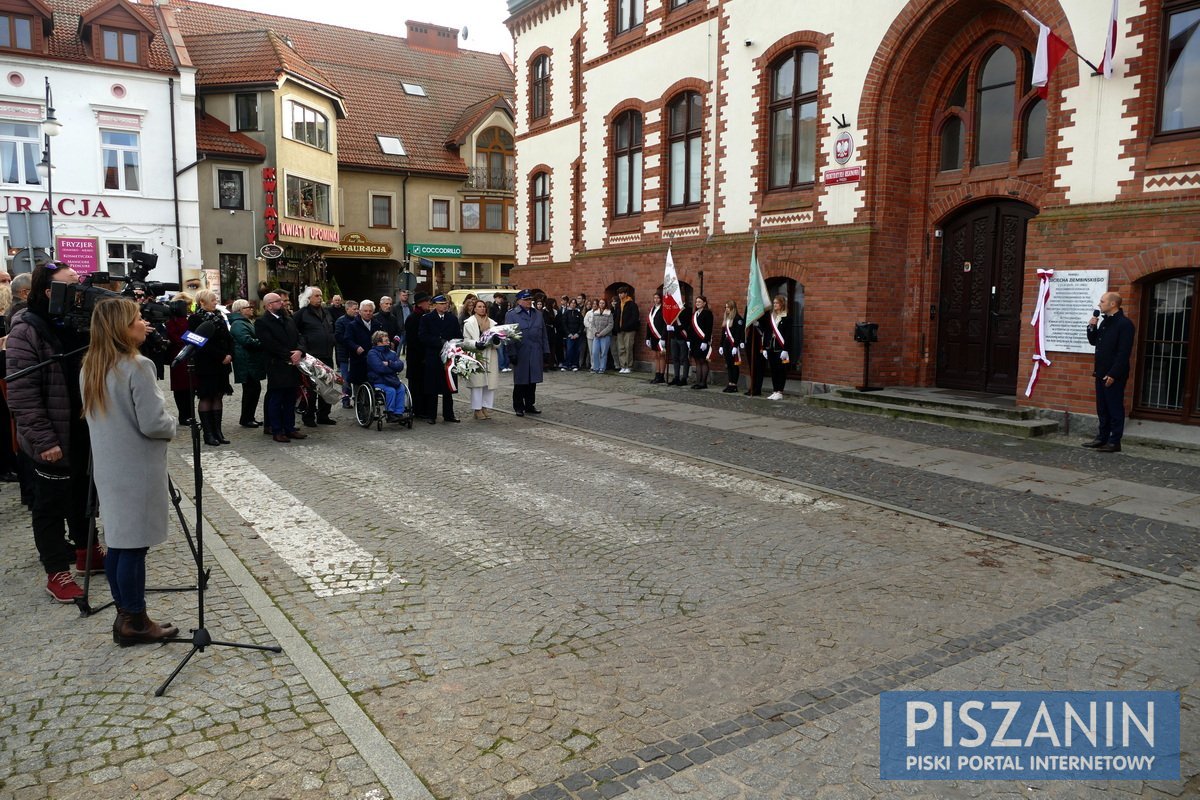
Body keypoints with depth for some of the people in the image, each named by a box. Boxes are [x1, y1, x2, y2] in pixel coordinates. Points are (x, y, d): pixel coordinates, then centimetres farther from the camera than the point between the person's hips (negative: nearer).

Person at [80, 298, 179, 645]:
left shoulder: (90, 366, 7)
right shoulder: (136, 366, -18)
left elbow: (95, 415, 17)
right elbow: (152, 423, -20)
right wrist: (172, 425, 1)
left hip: (108, 468, 8)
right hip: (138, 469, -8)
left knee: (118, 541, 14)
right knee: (134, 545, 0)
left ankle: (125, 615, 23)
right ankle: (134, 623, 10)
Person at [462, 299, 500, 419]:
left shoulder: (492, 323, 15)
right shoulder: (469, 323, 3)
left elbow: (498, 344, 14)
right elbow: (465, 342, -3)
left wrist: (496, 341, -9)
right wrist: (476, 344, -20)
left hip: (490, 358, 4)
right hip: (476, 357, -4)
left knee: (490, 384, 2)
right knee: (477, 383, -5)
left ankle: (486, 407, 11)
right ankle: (477, 409, 2)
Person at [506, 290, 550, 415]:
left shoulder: (538, 314, 13)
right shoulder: (511, 315, -2)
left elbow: (543, 333, 13)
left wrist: (545, 350, 8)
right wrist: (512, 353, -11)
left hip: (535, 354, 4)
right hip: (520, 354, -4)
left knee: (532, 381, 9)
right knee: (520, 382, 3)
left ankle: (530, 405, 19)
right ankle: (519, 407, 13)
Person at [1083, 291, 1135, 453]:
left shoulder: (1124, 324, -13)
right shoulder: (1104, 321, 14)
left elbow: (1124, 353, -19)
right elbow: (1094, 342, 22)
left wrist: (1113, 374, -21)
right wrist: (1092, 327, 4)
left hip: (1114, 375, -8)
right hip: (1101, 373, 8)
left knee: (1115, 409, -2)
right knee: (1102, 409, 12)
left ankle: (1115, 442, 3)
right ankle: (1102, 438, 19)